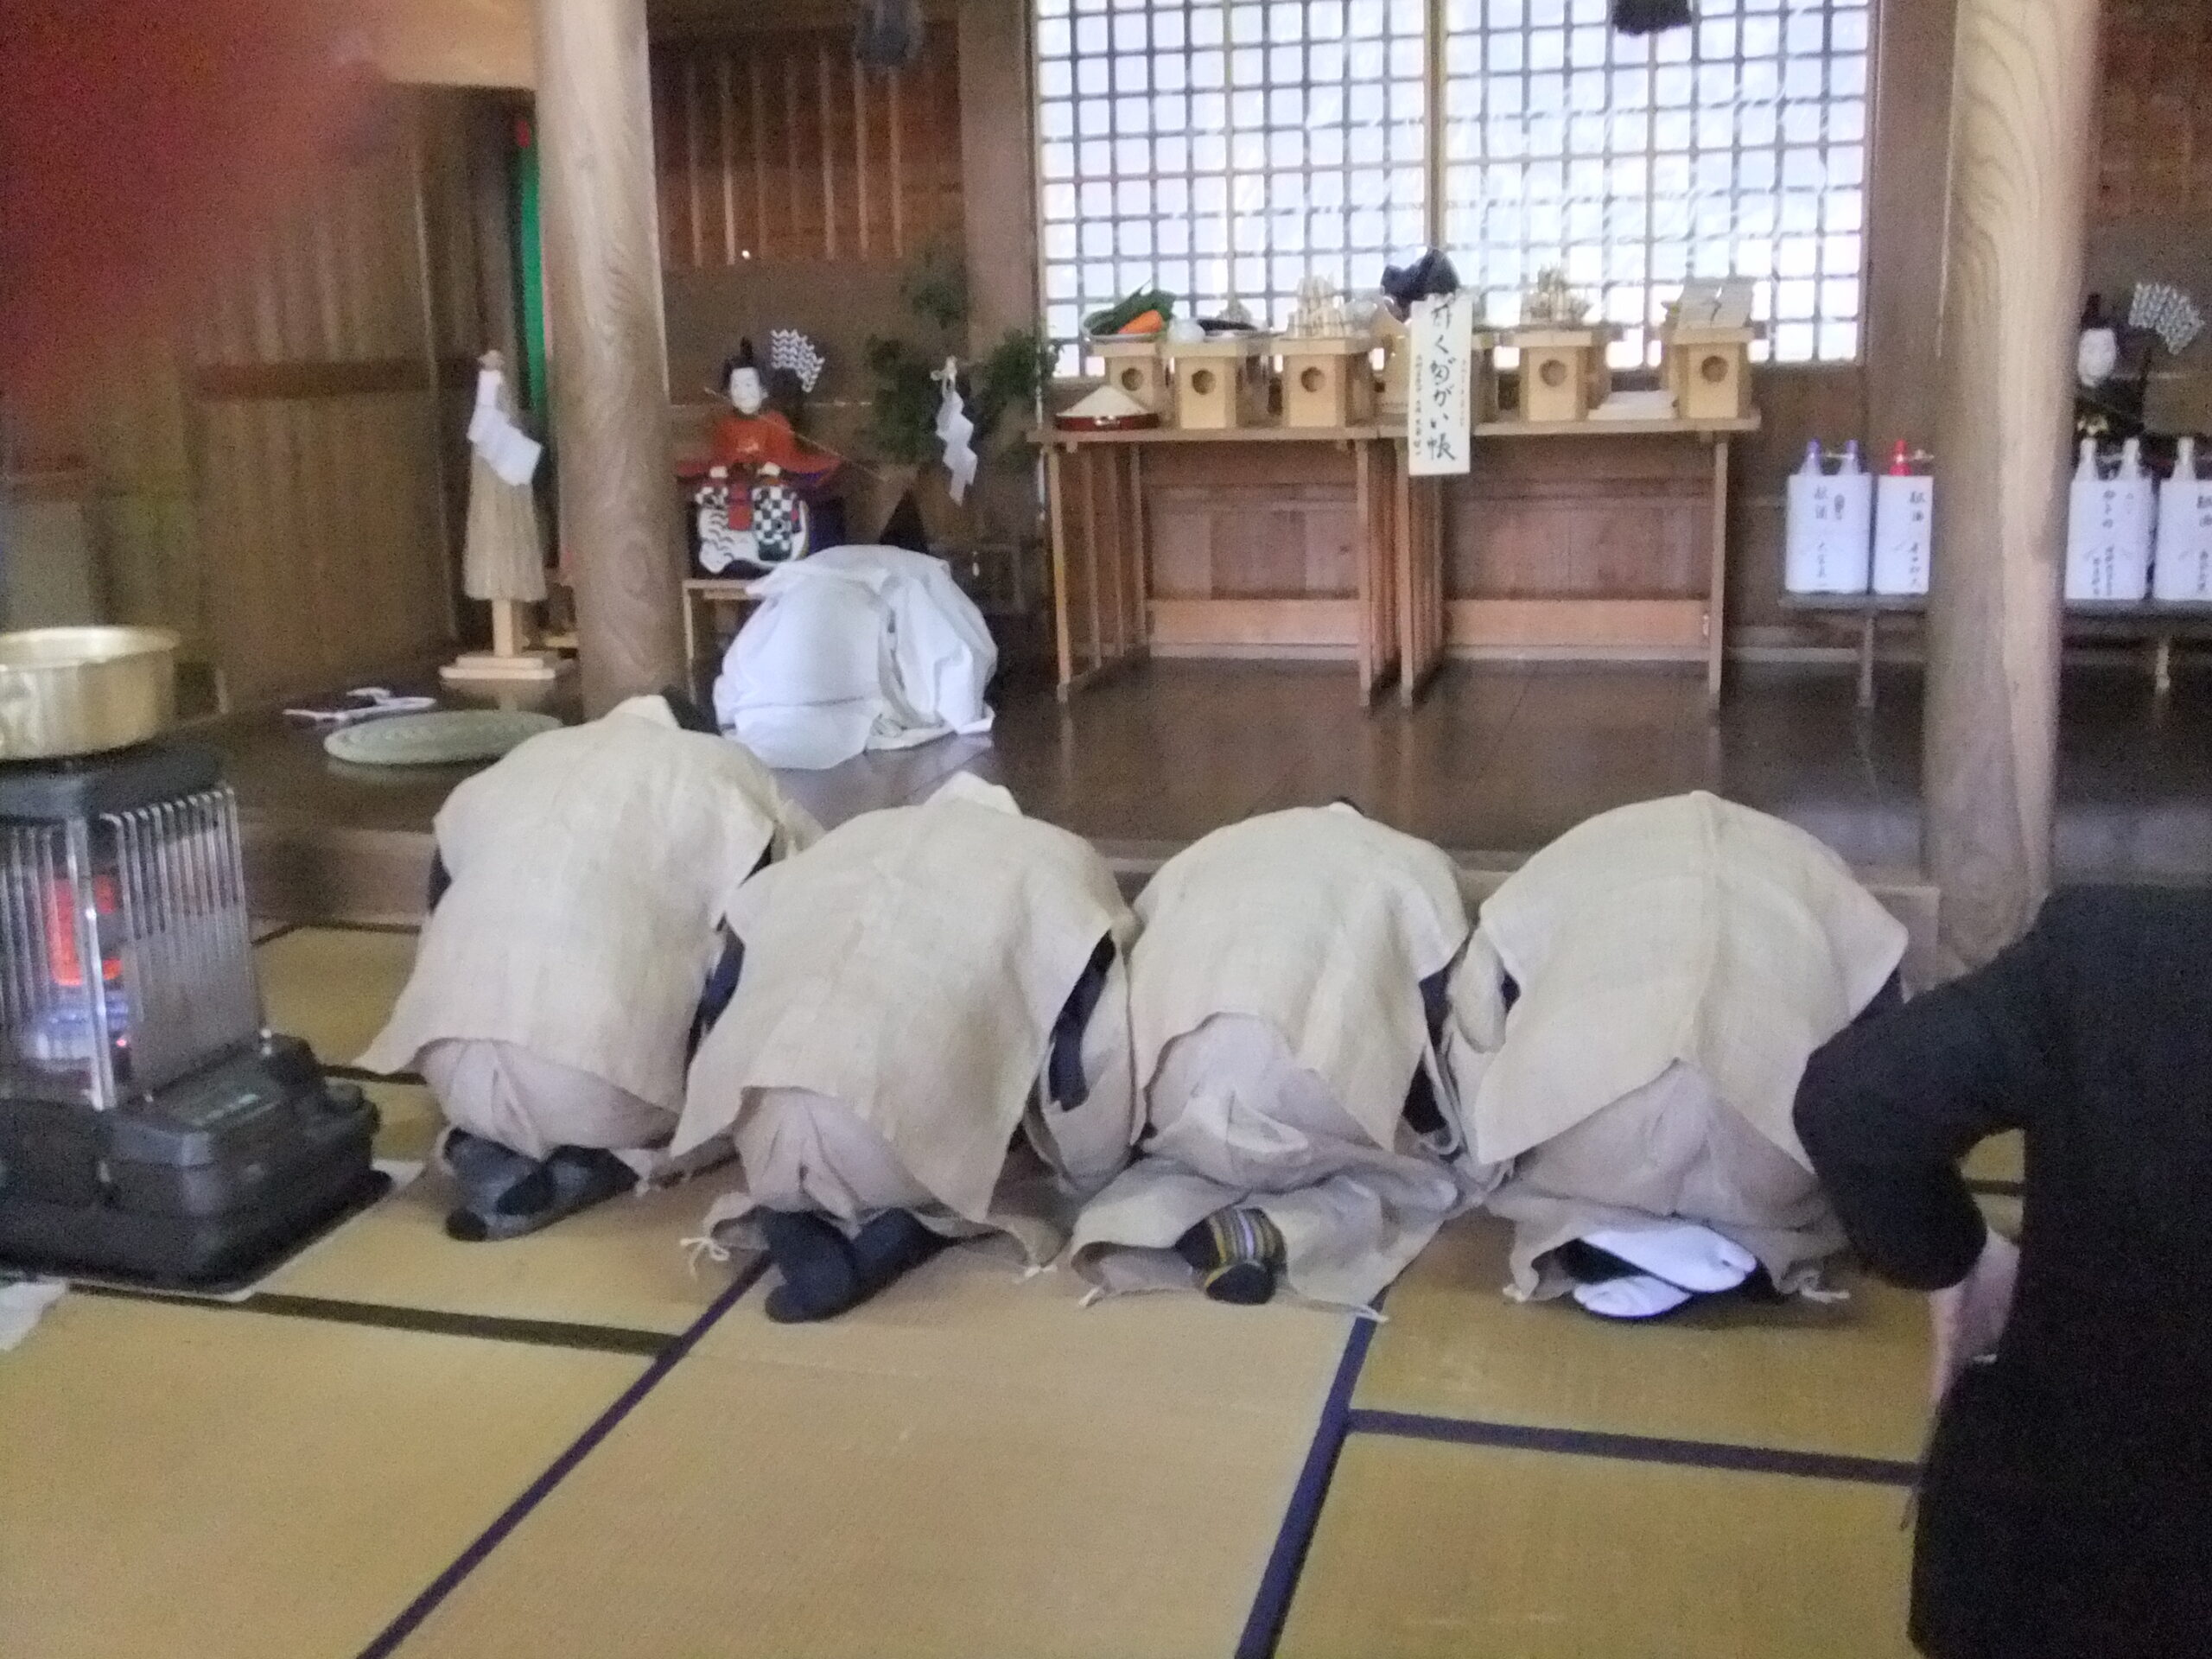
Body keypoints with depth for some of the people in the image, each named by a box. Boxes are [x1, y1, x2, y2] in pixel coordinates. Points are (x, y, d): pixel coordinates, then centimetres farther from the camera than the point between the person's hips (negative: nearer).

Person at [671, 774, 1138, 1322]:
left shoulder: (846, 842, 30)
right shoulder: (1056, 859, 19)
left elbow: (721, 1015, 33)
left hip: (764, 1136, 4)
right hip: (915, 1125, -3)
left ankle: (790, 1224, 6)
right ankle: (902, 1235, 2)